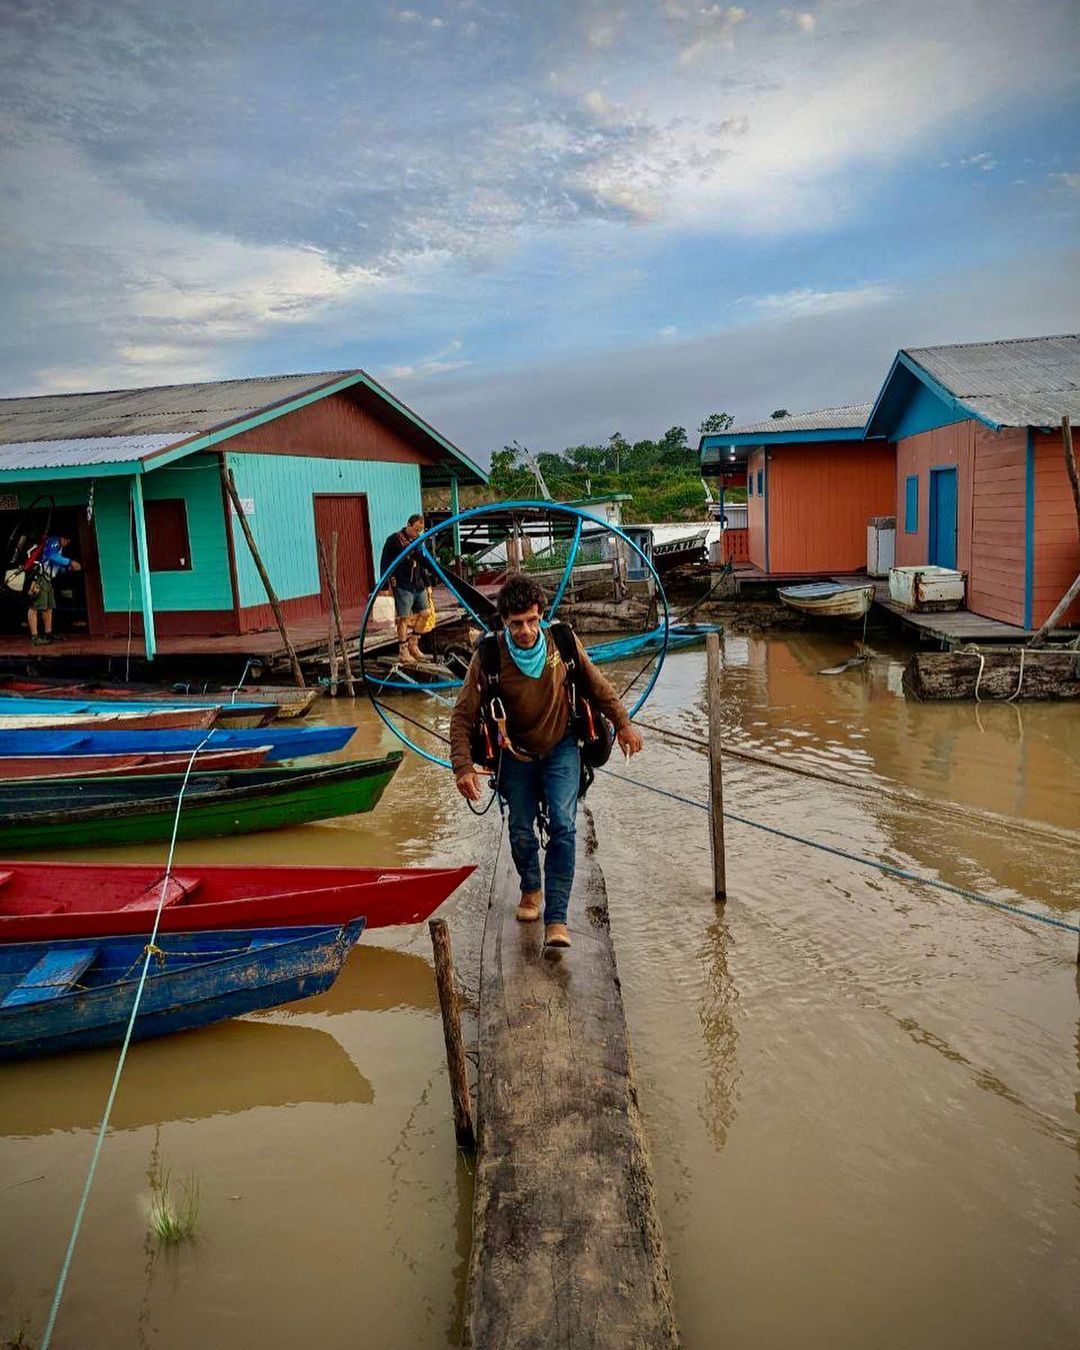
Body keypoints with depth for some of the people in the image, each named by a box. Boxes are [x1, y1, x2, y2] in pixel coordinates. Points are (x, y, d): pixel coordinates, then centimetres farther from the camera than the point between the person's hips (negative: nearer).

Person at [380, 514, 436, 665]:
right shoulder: (394, 540, -6)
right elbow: (385, 563, -7)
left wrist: (428, 583, 19)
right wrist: (387, 584, -12)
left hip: (419, 586, 7)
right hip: (403, 587, -7)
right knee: (404, 619, -6)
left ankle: (413, 647, 20)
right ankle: (403, 652, 0)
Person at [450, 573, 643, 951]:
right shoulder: (489, 656, -19)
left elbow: (595, 685, 4)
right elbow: (462, 715, -17)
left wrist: (622, 722, 6)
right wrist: (463, 766, -27)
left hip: (561, 748, 0)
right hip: (517, 754, 0)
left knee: (562, 825, -14)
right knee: (521, 832, 5)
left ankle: (556, 918, -11)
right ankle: (531, 889, 37)